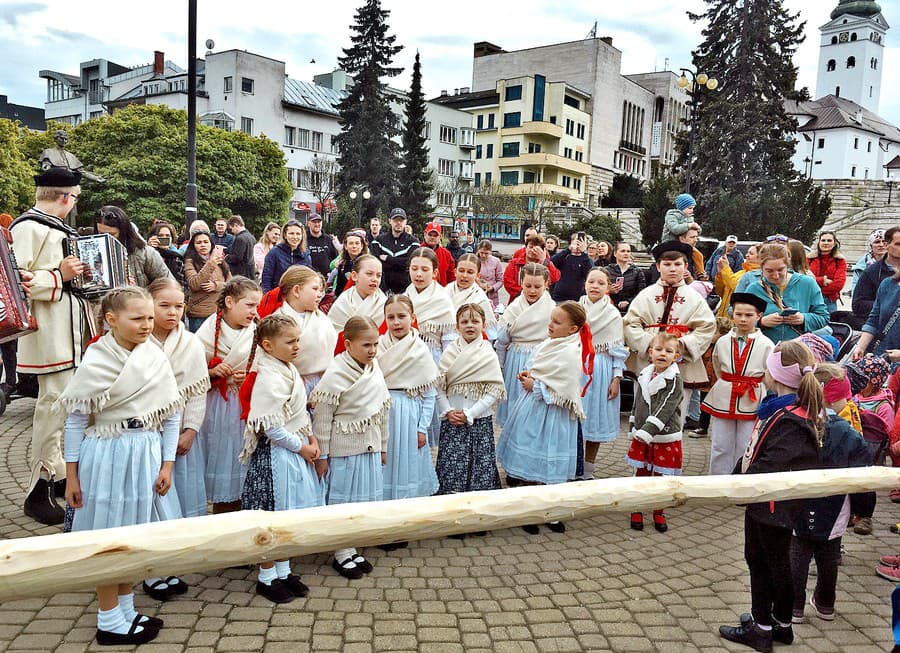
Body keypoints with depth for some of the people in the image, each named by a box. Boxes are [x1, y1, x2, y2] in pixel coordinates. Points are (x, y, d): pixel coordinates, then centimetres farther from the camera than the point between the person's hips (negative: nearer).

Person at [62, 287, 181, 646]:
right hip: (106, 455, -4)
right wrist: (71, 475, -4)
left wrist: (167, 465, 0)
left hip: (146, 455, 4)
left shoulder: (157, 360, -2)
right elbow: (76, 420, -6)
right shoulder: (95, 363, -12)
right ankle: (110, 623, 21)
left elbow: (172, 415, 3)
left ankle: (126, 611, 33)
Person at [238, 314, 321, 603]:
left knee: (289, 514, 17)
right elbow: (272, 428, -23)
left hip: (294, 451, 9)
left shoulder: (289, 371, 7)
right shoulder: (268, 379, -21)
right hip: (275, 454, -9)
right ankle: (266, 577, 20)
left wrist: (311, 438, 3)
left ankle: (283, 571, 31)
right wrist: (300, 447, -14)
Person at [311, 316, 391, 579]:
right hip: (343, 450, -7)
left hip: (369, 449, 7)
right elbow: (322, 418, -15)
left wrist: (382, 447, 15)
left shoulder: (375, 371, 3)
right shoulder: (335, 375, -18)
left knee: (365, 499, 15)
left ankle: (352, 549, 31)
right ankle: (341, 555, 22)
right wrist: (321, 455, -12)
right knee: (342, 501, 6)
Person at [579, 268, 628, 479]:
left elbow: (617, 350, -2)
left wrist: (616, 378, -7)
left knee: (595, 418, 6)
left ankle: (587, 471, 19)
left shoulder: (613, 314, -2)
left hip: (601, 370, -2)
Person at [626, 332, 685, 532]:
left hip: (665, 438, -4)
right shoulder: (643, 376, 5)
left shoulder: (675, 380, -12)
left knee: (661, 476, 7)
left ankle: (659, 513, 25)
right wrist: (633, 429, 10)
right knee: (641, 474, 10)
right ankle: (637, 511, 24)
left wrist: (648, 431, -25)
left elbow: (665, 410, -20)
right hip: (642, 436, 4)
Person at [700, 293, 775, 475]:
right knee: (720, 448, 9)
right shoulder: (722, 342, 2)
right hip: (723, 401, 2)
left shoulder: (766, 345, -5)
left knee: (745, 450, 6)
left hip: (752, 403, -2)